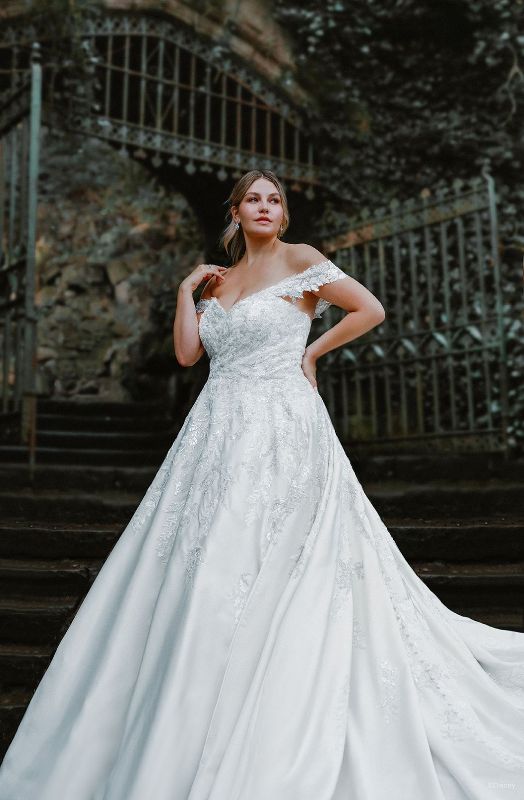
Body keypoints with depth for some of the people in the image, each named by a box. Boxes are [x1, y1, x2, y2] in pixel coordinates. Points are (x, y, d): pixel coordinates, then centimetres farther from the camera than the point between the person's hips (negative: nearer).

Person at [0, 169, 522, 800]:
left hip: (283, 433, -6)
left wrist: (310, 351, 2)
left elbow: (371, 309, 0)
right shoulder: (219, 280, 18)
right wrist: (188, 288, 7)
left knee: (268, 577, -8)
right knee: (206, 574, 5)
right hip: (219, 433, 6)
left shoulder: (299, 261, 2)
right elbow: (186, 352, 11)